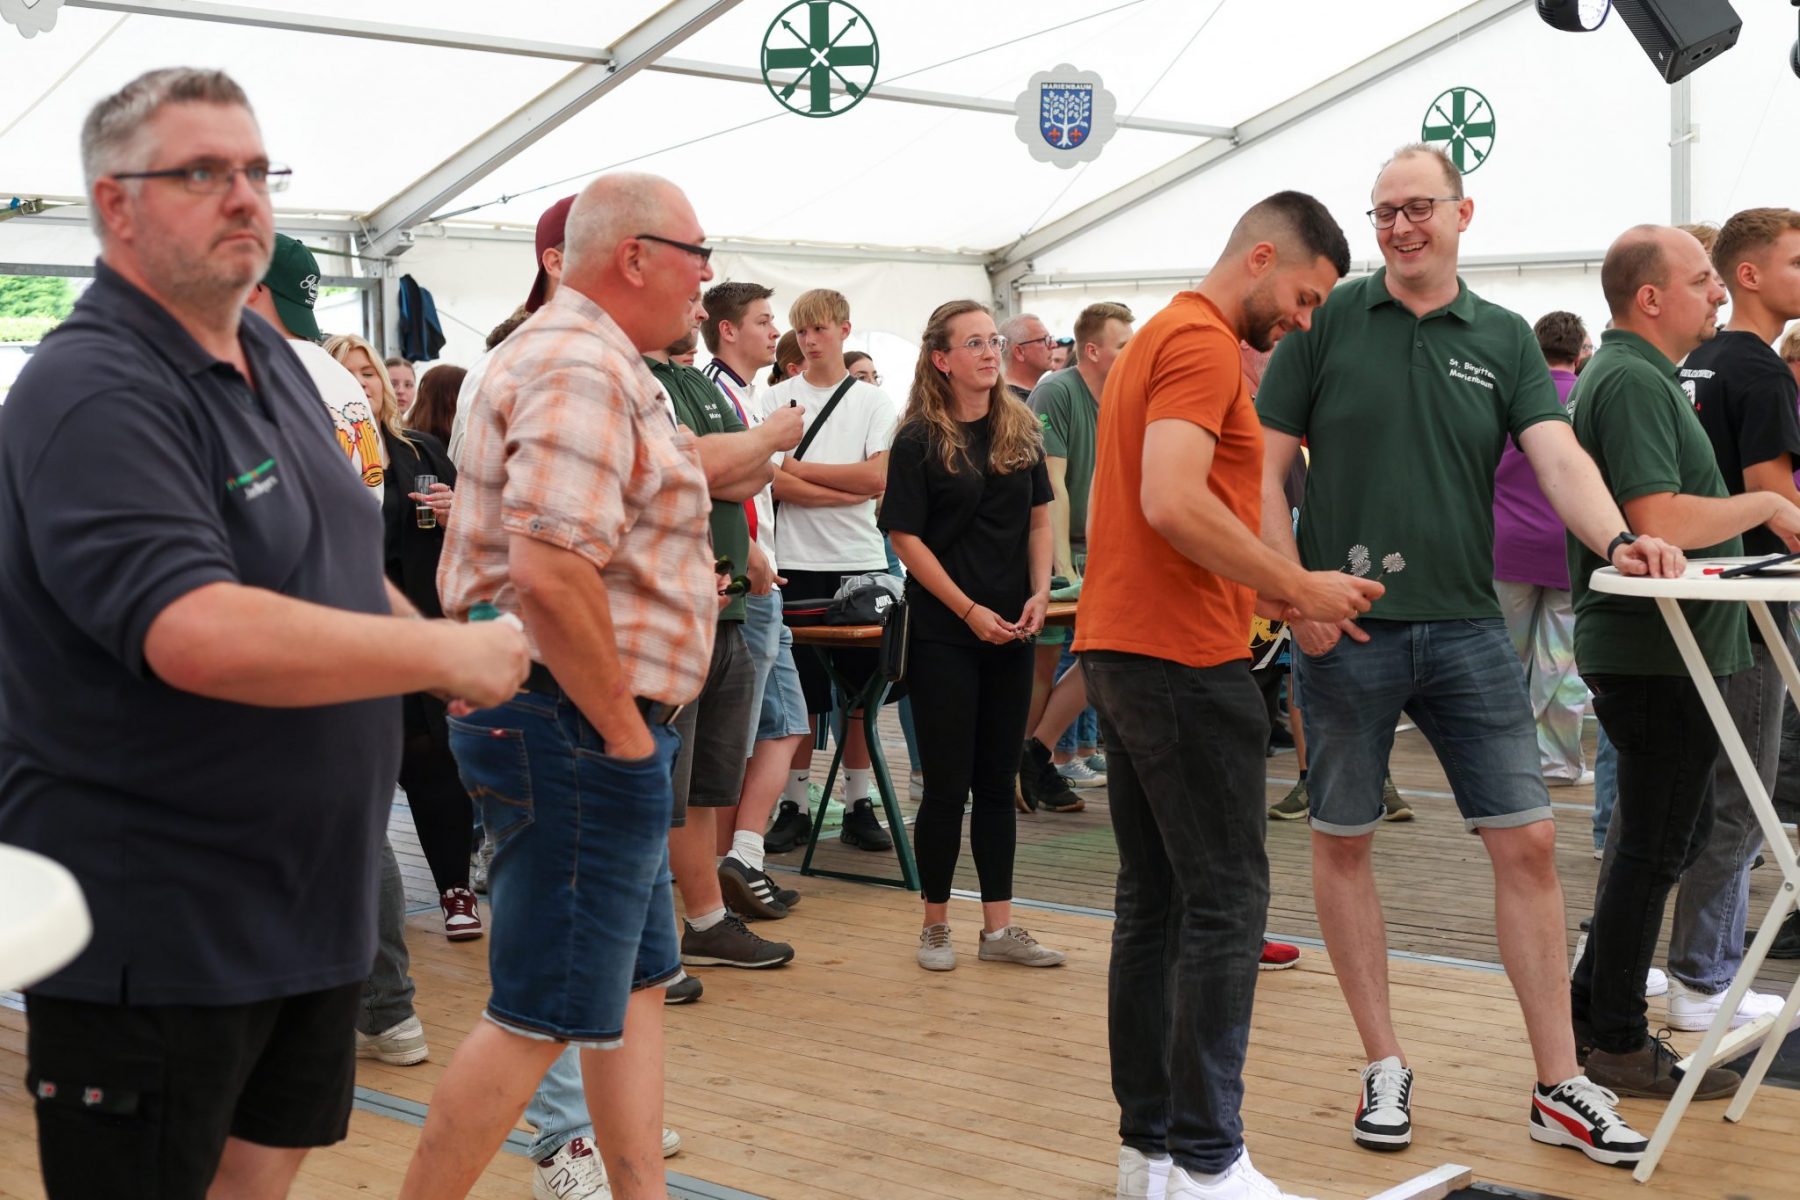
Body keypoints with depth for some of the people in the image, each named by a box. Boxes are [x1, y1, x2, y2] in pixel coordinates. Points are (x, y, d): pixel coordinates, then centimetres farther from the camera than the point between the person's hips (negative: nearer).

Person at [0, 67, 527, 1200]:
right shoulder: (92, 394, -20)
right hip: (155, 929, -8)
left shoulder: (274, 362, 10)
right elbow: (199, 635, -32)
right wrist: (453, 653, -23)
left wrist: (431, 640, 7)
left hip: (310, 894, 9)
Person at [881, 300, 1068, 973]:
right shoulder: (919, 441, -7)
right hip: (944, 634, -4)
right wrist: (970, 610, -13)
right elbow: (906, 538, -9)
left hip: (1010, 634, 5)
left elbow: (1039, 519, 11)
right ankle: (935, 925, 13)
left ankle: (999, 927, 15)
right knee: (947, 783, 0)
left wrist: (1039, 593, -4)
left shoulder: (1021, 430, 8)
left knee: (997, 779, 9)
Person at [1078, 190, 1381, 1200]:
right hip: (1187, 661, -10)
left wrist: (1274, 588, 13)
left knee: (1155, 901, 11)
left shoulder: (1161, 337, 21)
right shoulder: (1204, 344, -11)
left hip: (1123, 651, 10)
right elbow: (1173, 504, -24)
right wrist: (1300, 587, -16)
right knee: (1226, 904, -6)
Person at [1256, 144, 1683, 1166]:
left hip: (1467, 628, 2)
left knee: (1528, 842, 1)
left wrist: (1618, 538, -24)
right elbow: (1266, 469, 0)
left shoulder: (1505, 340, 8)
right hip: (1346, 629, -2)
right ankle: (1386, 1067, 20)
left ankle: (1560, 1084, 11)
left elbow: (1559, 456, -5)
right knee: (1343, 843, 5)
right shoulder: (1328, 322, 1)